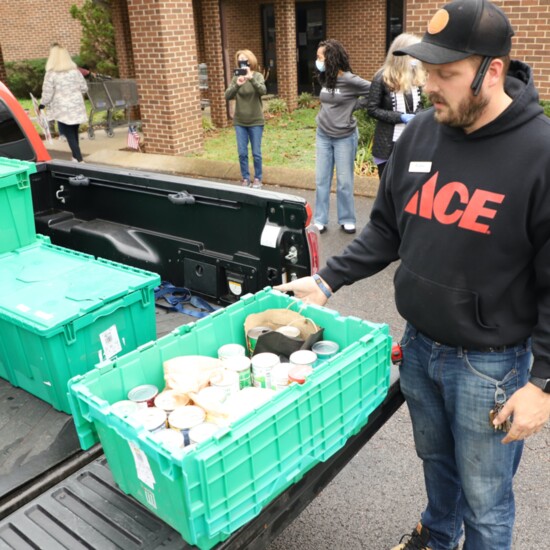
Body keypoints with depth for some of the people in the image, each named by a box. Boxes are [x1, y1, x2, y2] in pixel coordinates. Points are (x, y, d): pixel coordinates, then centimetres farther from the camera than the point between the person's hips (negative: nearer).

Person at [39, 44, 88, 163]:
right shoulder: (75, 71, 2)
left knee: (69, 135, -1)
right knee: (74, 133, 16)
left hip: (62, 109, -4)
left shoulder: (51, 73, -9)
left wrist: (42, 104, 9)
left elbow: (47, 93, -7)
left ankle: (79, 160, -8)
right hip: (76, 107, 4)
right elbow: (84, 88, 7)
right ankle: (76, 157, 26)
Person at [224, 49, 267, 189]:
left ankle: (257, 178, 20)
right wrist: (237, 85, -30)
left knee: (256, 153, 4)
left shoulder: (257, 76, -6)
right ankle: (245, 178, 21)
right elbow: (227, 96, -12)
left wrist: (251, 78, -38)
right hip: (239, 122, 2)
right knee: (242, 153, 6)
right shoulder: (236, 77, 0)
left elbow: (263, 91, -24)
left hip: (256, 121, -2)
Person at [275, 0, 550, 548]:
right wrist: (326, 280, 2)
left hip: (489, 363, -5)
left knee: (484, 495, 14)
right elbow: (385, 227, 8)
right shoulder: (420, 133, -2)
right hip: (418, 344, 5)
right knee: (434, 458, 27)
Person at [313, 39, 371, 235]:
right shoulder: (324, 79, 3)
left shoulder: (350, 80, -15)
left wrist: (354, 106, -11)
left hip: (345, 137, -5)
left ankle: (347, 220, 18)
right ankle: (320, 220, 16)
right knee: (321, 180, 7)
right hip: (323, 136, 5)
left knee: (344, 181, 4)